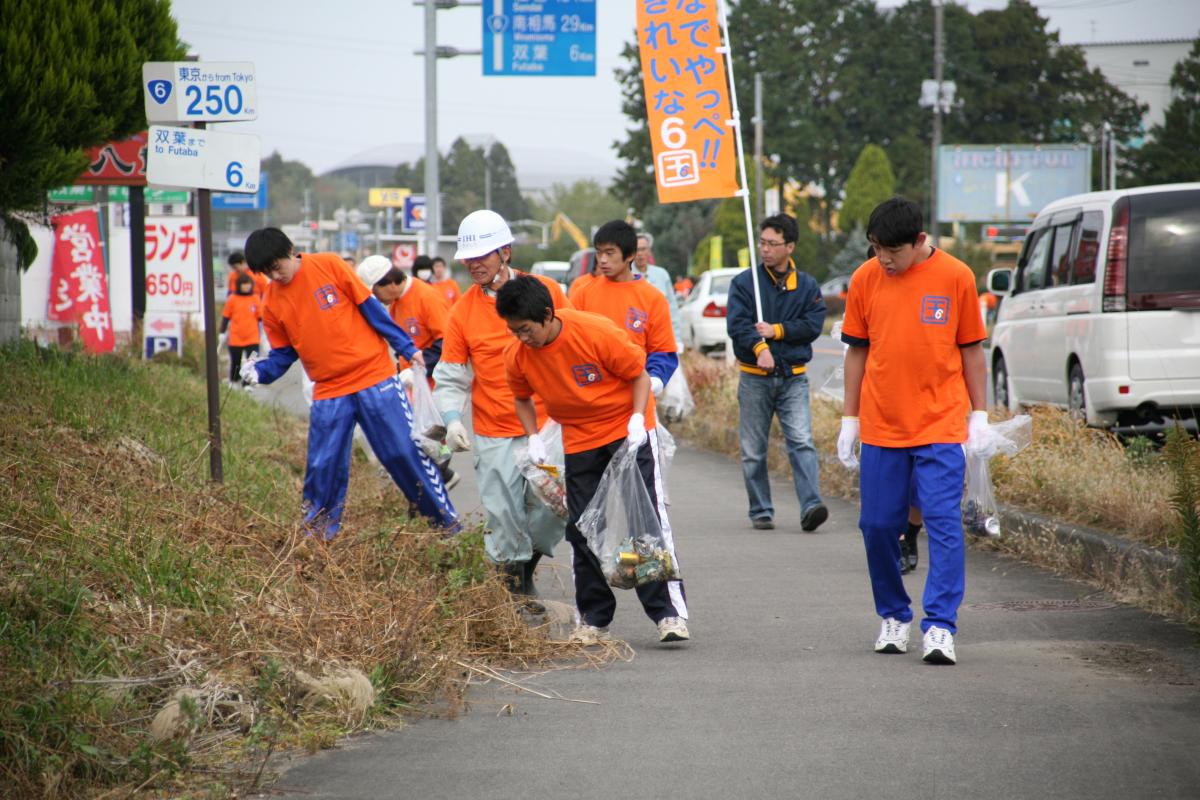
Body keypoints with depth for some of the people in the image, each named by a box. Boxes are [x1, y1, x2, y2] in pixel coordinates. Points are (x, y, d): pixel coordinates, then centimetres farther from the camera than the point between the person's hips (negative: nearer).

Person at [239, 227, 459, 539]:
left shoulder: (329, 266, -6)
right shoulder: (273, 304, 3)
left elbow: (370, 307, -3)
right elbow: (283, 354, 10)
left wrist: (406, 347, -3)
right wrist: (260, 371, -11)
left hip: (374, 376, -3)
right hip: (329, 392, 3)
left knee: (407, 452, -2)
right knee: (322, 468, 0)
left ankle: (448, 522, 9)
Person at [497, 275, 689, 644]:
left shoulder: (597, 332, -25)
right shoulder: (517, 357, -12)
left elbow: (639, 374, -11)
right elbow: (522, 399, 9)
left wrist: (637, 419, -23)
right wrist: (534, 438, -5)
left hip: (628, 431, -4)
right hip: (580, 441, 4)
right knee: (583, 529, 4)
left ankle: (670, 613, -9)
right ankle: (593, 620, 14)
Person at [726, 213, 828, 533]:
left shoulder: (806, 285, 7)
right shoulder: (744, 282, 1)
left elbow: (814, 324, -3)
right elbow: (737, 323, -12)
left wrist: (777, 330, -13)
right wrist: (759, 347, -30)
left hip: (793, 377, 0)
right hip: (754, 377, 0)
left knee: (802, 441, -13)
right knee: (753, 450, 5)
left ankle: (811, 506, -21)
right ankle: (761, 511, 14)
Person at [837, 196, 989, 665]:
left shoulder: (955, 277, -2)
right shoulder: (865, 280, 3)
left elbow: (971, 348, 5)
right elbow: (857, 350, 10)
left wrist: (979, 414, 4)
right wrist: (849, 420, 9)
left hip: (940, 425, -2)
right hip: (880, 428, 2)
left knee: (943, 522, -9)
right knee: (878, 525, 5)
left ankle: (940, 627, -10)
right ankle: (893, 617, 23)